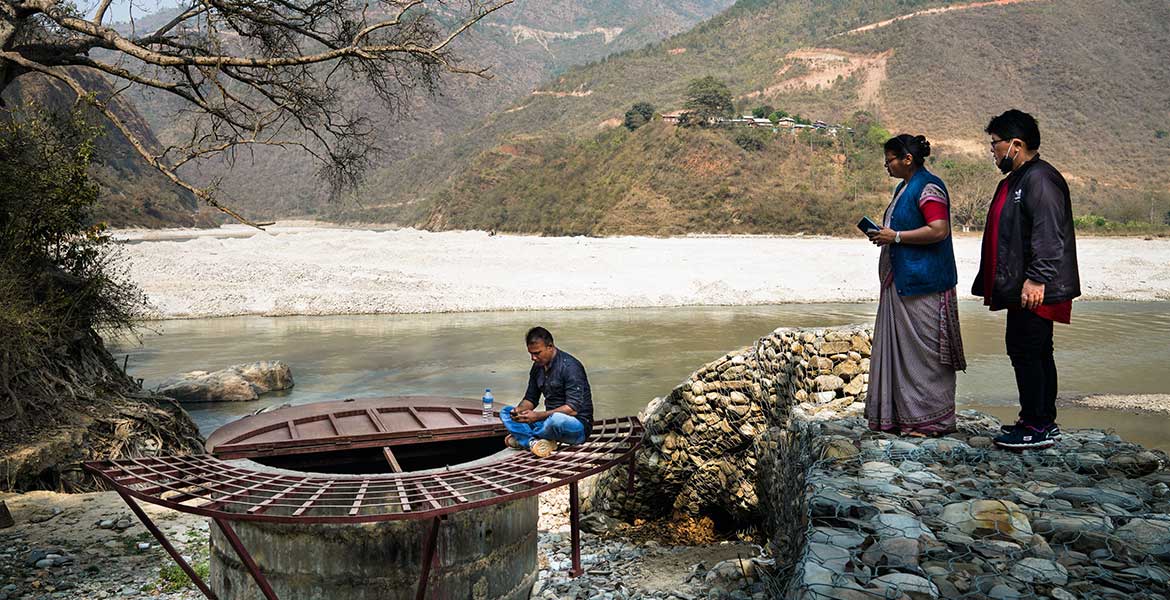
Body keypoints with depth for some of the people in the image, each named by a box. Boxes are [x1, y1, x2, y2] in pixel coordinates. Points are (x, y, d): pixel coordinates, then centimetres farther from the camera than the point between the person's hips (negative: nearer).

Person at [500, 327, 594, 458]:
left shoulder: (570, 367, -18)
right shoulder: (538, 366, 7)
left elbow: (573, 409, -25)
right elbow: (530, 399, 15)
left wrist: (538, 416, -29)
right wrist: (519, 410, -8)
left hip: (578, 426, -8)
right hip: (550, 420, 8)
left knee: (556, 419, -41)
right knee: (506, 412, 2)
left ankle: (523, 438, -11)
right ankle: (533, 442, -24)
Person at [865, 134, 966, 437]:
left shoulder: (928, 188, -13)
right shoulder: (904, 187, 18)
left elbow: (939, 230, -22)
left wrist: (895, 236, -18)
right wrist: (884, 235, 13)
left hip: (923, 285, -10)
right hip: (901, 281, 10)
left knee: (923, 350, -4)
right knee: (898, 347, 11)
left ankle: (931, 419, 5)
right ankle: (902, 414, 18)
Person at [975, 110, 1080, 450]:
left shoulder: (1040, 179, -14)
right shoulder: (1015, 180, 19)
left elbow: (1048, 236, -23)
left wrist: (1036, 279, -28)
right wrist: (993, 282, 25)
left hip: (1035, 290, -11)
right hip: (1020, 288, 11)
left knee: (1025, 351, -8)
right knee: (1037, 353, 14)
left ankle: (1037, 427, -1)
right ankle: (1044, 424, 22)